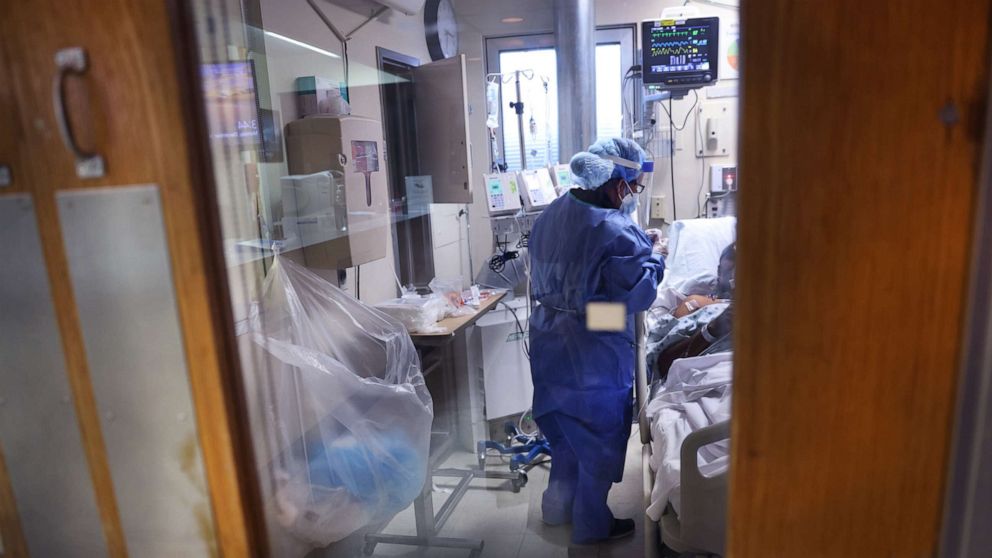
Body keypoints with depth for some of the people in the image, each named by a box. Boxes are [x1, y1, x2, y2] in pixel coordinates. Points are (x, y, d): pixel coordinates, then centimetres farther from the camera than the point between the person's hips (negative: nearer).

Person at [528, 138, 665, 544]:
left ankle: (559, 505, 43)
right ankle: (591, 525, 32)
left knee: (566, 428, 26)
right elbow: (638, 295, -19)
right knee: (599, 439, 13)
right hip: (593, 355, -8)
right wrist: (653, 255, -3)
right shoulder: (617, 233, -24)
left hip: (549, 343, 8)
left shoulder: (553, 214, 1)